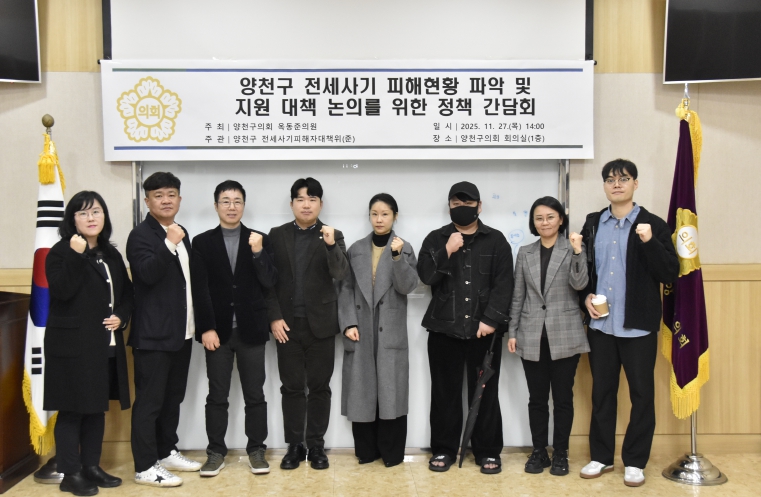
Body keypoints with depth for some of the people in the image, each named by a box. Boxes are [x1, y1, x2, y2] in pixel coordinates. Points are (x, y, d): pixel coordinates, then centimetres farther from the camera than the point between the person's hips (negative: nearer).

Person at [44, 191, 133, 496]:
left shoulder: (111, 254, 13)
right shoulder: (61, 252, -6)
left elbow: (127, 293, 16)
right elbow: (62, 291, -20)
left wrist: (122, 317, -2)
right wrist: (76, 255, -24)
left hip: (106, 344, 7)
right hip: (72, 344, -6)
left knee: (97, 408, 13)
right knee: (72, 409, 0)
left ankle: (92, 467, 24)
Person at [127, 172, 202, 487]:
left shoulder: (181, 234, 14)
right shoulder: (141, 235, -10)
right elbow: (148, 274, -25)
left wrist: (194, 324, 17)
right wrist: (169, 245, -37)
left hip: (181, 332, 8)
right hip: (153, 334, -8)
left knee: (173, 398, 16)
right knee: (149, 400, -2)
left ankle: (167, 452, 28)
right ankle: (145, 467, 5)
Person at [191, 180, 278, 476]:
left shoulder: (260, 240, 5)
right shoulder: (202, 242, 4)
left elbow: (270, 283, -3)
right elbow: (199, 289, -1)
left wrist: (258, 253, -17)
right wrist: (207, 328, -9)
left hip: (250, 329, 0)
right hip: (218, 330, 0)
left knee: (255, 394, 6)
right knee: (217, 395, 6)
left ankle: (256, 450, 17)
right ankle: (216, 452, 16)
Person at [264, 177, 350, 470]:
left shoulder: (333, 236, 3)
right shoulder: (277, 235, 6)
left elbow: (341, 274, -11)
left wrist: (331, 245, -28)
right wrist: (274, 317, -6)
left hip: (320, 324, -1)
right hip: (288, 324, 1)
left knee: (319, 387, 5)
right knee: (292, 387, 6)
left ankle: (316, 446, 15)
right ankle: (294, 445, 16)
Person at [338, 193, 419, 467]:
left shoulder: (404, 248, 3)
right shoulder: (356, 249, 9)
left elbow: (407, 286, -8)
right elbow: (346, 289, 6)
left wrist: (397, 256, -21)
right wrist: (348, 323, -5)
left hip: (391, 331, -2)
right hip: (361, 330, 2)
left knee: (391, 390, 0)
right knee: (362, 390, 5)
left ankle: (392, 451, 11)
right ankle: (366, 449, 17)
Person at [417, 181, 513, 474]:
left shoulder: (496, 240, 6)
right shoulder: (435, 239, 9)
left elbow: (503, 284, -2)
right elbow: (425, 275, -4)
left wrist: (491, 319, -11)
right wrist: (447, 252, -17)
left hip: (483, 329, -1)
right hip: (444, 328, 1)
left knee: (485, 392, 4)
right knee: (445, 391, 6)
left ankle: (488, 451, 15)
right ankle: (444, 449, 18)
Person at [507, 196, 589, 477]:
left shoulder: (573, 249, 1)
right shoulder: (525, 253, 9)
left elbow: (580, 284, -14)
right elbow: (518, 296, 10)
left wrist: (577, 253, -27)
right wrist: (512, 331, 6)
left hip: (564, 335, -2)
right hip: (532, 336, 2)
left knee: (562, 397, 5)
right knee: (537, 398, 9)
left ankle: (560, 453, 17)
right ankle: (538, 451, 20)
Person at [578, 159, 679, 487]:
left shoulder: (653, 225, -3)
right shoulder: (592, 224, 8)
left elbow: (670, 273, -10)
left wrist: (650, 242, -23)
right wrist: (586, 297, -3)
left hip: (638, 326, -3)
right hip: (600, 325, 3)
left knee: (642, 394, 5)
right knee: (602, 391, 12)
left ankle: (635, 462, 19)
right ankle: (601, 456, 25)